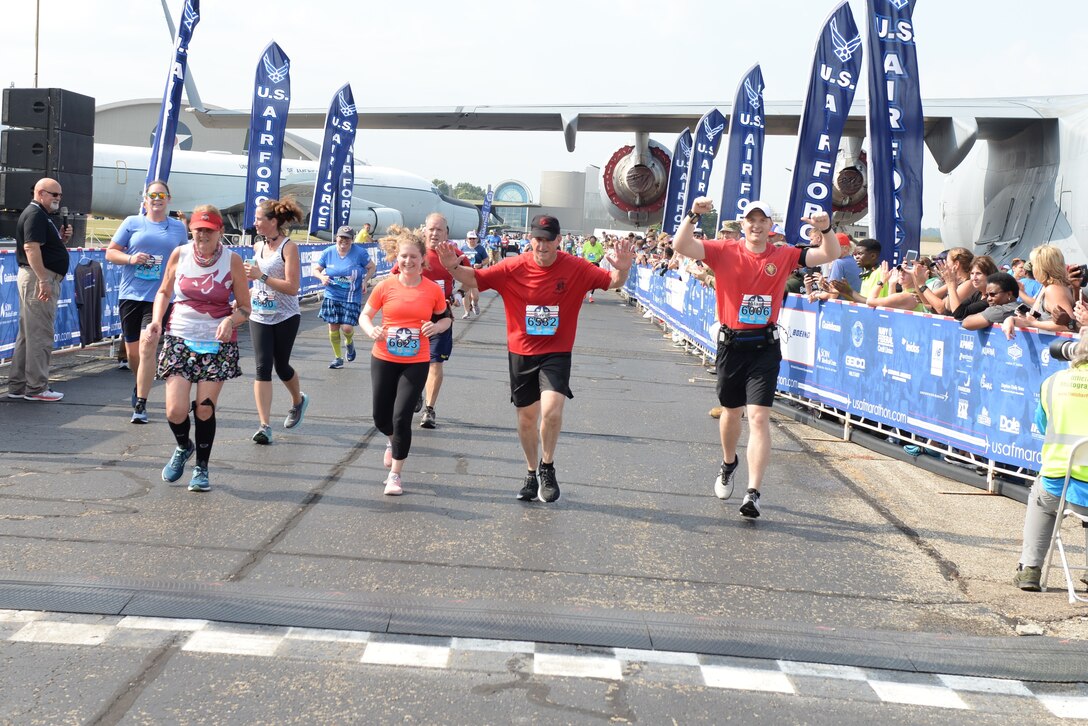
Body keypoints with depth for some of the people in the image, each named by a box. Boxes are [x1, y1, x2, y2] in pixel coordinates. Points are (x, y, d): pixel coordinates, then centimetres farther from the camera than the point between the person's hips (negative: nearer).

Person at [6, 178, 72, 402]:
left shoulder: (44, 216, 20)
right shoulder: (35, 214, -12)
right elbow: (31, 247, -22)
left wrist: (62, 237, 8)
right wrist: (43, 280, -27)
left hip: (43, 278, 11)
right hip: (39, 277, -11)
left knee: (28, 334, 13)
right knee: (40, 334, -7)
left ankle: (17, 386, 18)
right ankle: (36, 388, -3)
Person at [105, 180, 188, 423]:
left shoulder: (178, 228, 10)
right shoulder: (132, 223, 6)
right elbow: (110, 253, 7)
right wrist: (130, 258, -12)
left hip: (159, 297, -1)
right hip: (130, 295, 1)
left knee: (147, 350, -13)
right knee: (132, 351, 10)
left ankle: (141, 405, -8)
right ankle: (139, 386, 39)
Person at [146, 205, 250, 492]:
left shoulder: (232, 261, -5)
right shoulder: (179, 254, -1)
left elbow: (244, 307, 0)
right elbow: (164, 292, 14)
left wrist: (231, 320, -22)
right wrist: (156, 321, -3)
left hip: (218, 343, -1)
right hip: (180, 339, 1)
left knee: (205, 409, -1)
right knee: (176, 411, -7)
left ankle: (202, 468, 21)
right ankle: (184, 447, 28)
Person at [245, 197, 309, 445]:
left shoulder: (288, 247, -12)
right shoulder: (258, 246, 6)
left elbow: (292, 287, -20)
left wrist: (261, 276, -24)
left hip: (285, 318, -4)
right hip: (259, 316, 4)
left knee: (281, 366, 8)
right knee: (262, 368, -6)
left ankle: (298, 400, 41)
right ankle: (264, 425, -9)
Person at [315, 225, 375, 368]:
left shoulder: (359, 252, -8)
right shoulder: (328, 252, -2)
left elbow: (371, 267, 5)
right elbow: (316, 269, 7)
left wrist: (365, 281, -9)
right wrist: (322, 277, -14)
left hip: (352, 298, -3)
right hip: (332, 296, 3)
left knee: (347, 327, -11)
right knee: (333, 326, 4)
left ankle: (349, 342, 28)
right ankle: (338, 358, 21)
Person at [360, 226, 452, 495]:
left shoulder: (433, 290, -4)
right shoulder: (385, 286, -5)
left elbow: (446, 318, 11)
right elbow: (365, 316, 4)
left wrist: (437, 326, -11)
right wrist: (371, 330, -17)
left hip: (416, 363, -1)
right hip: (384, 360, 2)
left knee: (401, 417, -8)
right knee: (380, 416, 9)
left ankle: (395, 475, 8)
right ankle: (394, 442, 46)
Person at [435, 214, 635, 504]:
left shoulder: (576, 268, -9)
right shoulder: (514, 268, -8)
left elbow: (611, 282, -6)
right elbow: (475, 279, -5)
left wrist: (622, 269, -29)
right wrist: (453, 266, -24)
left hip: (556, 353, -2)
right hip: (521, 353, 2)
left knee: (551, 410, -21)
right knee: (527, 417, 11)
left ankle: (547, 467, 5)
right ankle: (532, 473, 33)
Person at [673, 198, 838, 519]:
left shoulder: (784, 255, 2)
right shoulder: (725, 251, 0)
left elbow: (829, 255, 0)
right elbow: (681, 245, -11)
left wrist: (826, 229, -19)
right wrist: (693, 215, -26)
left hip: (765, 346, -1)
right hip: (731, 344, 1)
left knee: (759, 417, -11)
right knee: (731, 411, 19)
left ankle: (753, 493, -13)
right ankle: (728, 464, 48)